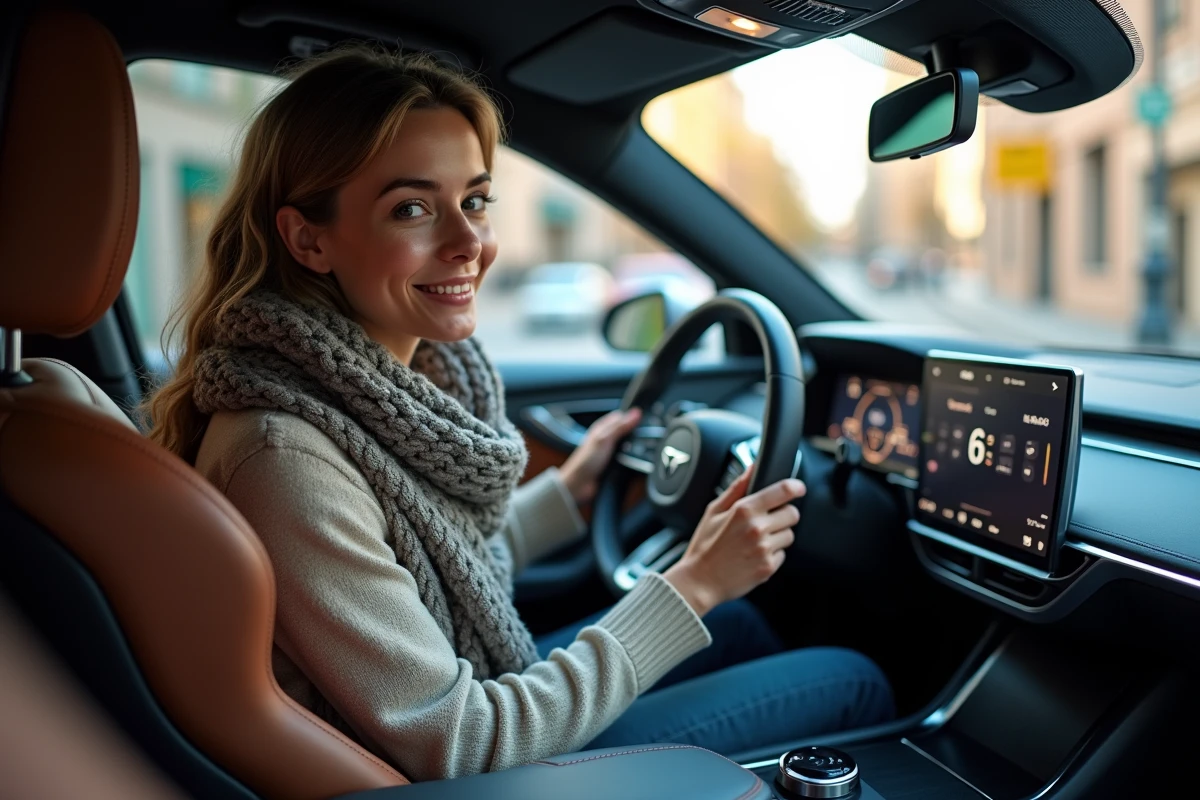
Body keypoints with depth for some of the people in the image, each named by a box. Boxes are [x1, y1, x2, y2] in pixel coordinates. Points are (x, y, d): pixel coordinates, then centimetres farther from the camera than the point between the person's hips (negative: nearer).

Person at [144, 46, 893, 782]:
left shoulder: (422, 368, -6)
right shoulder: (285, 458, -32)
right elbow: (451, 747, -27)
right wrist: (691, 585, -23)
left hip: (494, 691, 7)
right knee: (853, 682, 1)